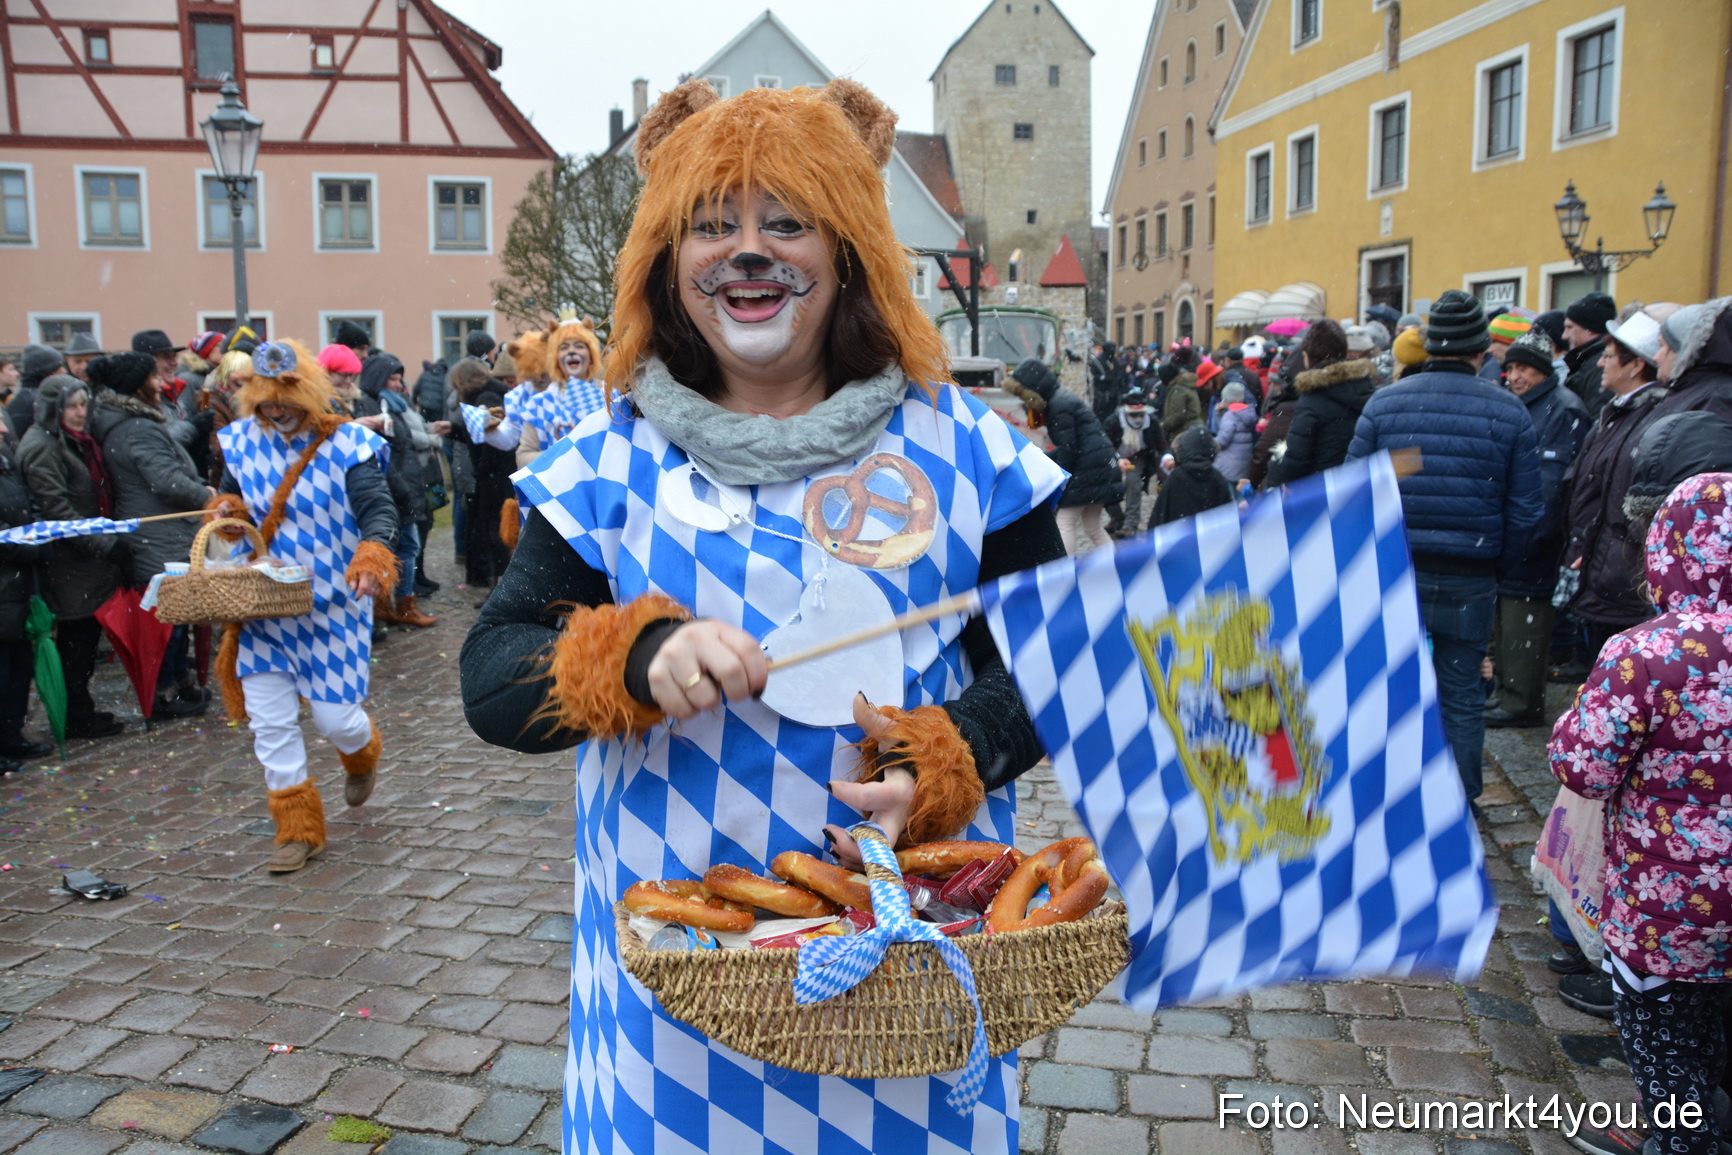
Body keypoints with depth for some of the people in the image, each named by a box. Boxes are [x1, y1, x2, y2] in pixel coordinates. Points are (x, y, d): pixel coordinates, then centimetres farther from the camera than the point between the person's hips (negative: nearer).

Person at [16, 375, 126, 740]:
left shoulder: (76, 441, 15)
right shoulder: (40, 447, -15)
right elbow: (56, 509, -22)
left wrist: (108, 537, 12)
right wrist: (103, 544, -24)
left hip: (90, 559, 9)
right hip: (69, 562, -9)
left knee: (85, 635, 13)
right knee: (76, 639, -2)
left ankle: (80, 710, 23)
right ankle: (77, 718, 8)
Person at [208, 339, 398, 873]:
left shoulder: (346, 443, -10)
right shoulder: (241, 441, 5)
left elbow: (379, 511, -17)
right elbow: (232, 499, 18)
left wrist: (371, 556, -37)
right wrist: (228, 511, -6)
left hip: (331, 608, -4)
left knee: (334, 717, 1)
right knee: (269, 722, 2)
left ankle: (362, 754, 39)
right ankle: (299, 828, 17)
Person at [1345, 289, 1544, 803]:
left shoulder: (1384, 403, -5)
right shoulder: (1509, 412, -4)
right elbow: (1526, 511, -2)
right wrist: (1498, 561, 13)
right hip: (1470, 581, 0)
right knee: (1462, 696, 12)